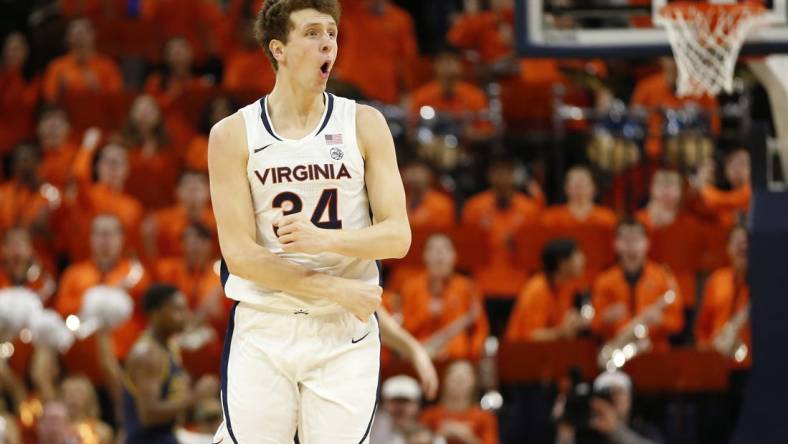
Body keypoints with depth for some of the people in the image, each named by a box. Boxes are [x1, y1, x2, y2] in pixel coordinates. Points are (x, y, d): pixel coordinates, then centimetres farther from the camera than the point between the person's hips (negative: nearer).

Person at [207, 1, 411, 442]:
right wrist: (334, 288, -13)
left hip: (344, 335, 1)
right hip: (262, 330, -1)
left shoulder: (364, 125, 3)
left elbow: (398, 236, -3)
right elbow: (240, 255, -6)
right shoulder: (233, 135, -1)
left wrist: (324, 240, -20)